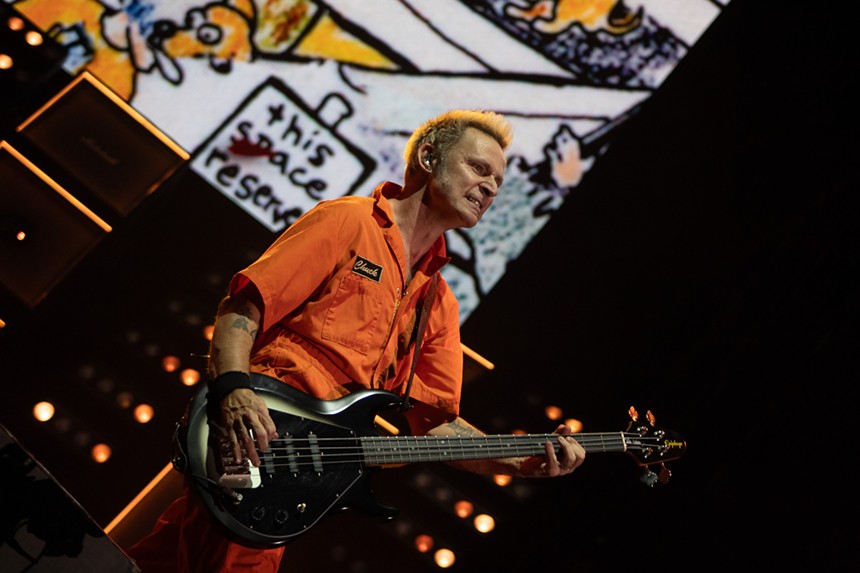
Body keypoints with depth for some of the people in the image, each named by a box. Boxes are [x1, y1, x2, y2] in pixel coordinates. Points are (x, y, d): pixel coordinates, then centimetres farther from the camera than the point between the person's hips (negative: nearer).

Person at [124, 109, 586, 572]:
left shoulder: (439, 303, 19)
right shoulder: (347, 221, 2)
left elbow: (437, 423, 16)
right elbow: (243, 309, -4)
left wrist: (524, 461, 3)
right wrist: (232, 387, -22)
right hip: (255, 437, -5)